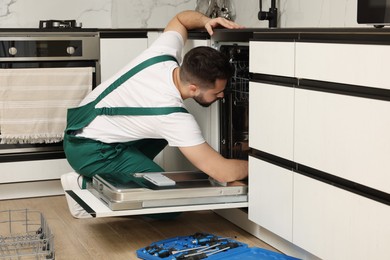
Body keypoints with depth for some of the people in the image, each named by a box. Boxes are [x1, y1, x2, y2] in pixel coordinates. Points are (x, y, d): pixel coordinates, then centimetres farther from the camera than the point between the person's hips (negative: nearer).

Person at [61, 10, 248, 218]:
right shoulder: (173, 116, -30)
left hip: (81, 128, 9)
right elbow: (223, 172, -27)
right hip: (89, 151, -9)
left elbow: (180, 18, 13)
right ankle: (88, 187, -5)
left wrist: (205, 20, -7)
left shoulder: (165, 53, -12)